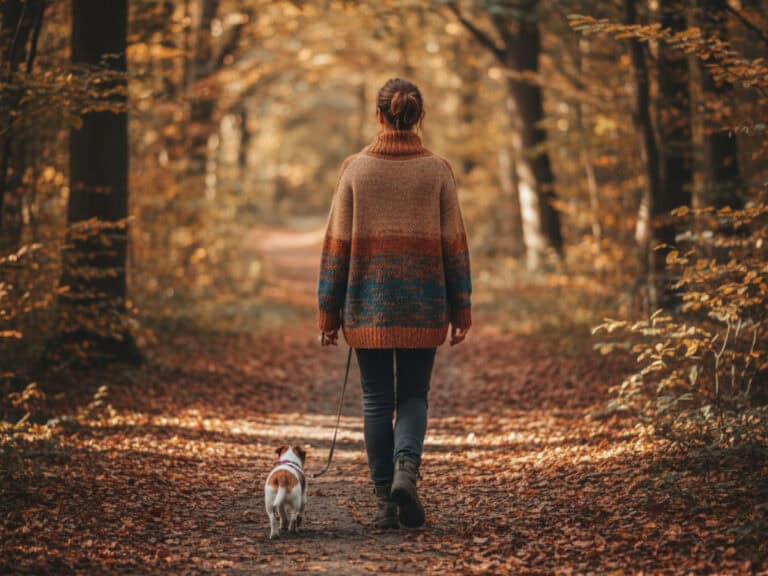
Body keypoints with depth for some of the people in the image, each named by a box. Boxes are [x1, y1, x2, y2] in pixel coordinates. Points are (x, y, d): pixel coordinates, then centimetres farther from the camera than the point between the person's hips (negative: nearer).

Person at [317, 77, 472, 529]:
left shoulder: (356, 169, -2)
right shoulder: (438, 170, -1)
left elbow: (337, 243, -2)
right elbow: (455, 244, 0)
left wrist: (329, 312, 3)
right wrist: (461, 312, 6)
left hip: (368, 302, 0)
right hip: (422, 304, 0)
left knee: (377, 399, 8)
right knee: (414, 395, 11)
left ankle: (386, 501, 7)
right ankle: (406, 470, -15)